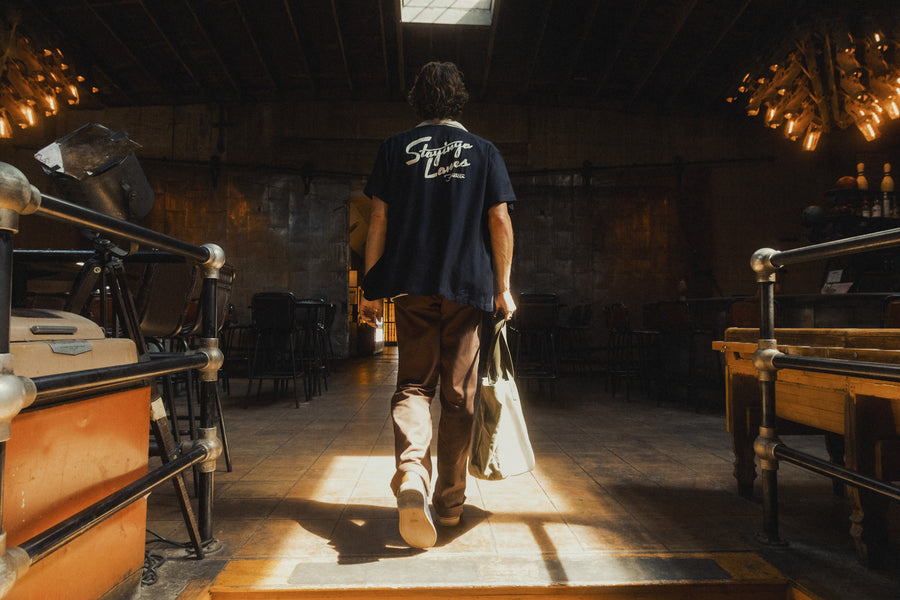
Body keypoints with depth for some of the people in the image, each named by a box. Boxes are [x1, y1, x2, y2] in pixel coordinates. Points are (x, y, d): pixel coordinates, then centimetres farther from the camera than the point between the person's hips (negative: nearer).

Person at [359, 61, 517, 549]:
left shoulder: (395, 148, 8)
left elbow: (378, 220, 4)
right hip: (468, 287, 0)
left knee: (413, 384, 7)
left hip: (411, 285, 0)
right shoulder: (485, 152, 8)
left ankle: (411, 474, -19)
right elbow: (500, 223, 2)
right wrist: (503, 288, 6)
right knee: (458, 395, 8)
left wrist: (371, 289, 7)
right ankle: (450, 503, 17)